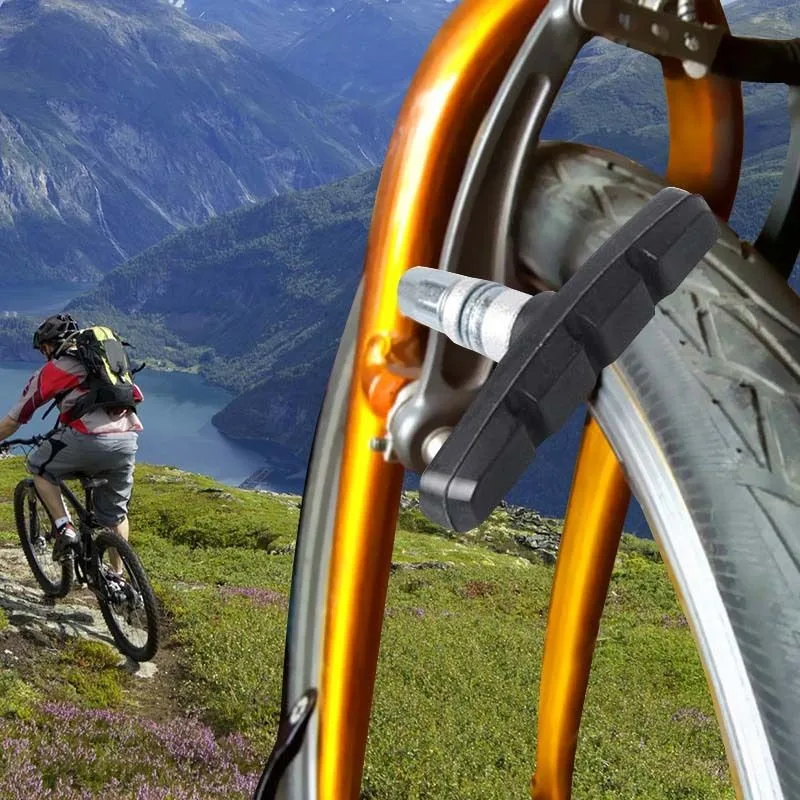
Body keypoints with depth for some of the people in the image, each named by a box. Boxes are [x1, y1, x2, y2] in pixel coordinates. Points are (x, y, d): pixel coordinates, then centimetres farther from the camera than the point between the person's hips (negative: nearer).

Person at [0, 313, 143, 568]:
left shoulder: (49, 372, 14)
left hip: (89, 440, -5)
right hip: (127, 440, 5)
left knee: (38, 467, 22)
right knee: (116, 513, 23)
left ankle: (65, 528, 10)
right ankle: (117, 575, 27)